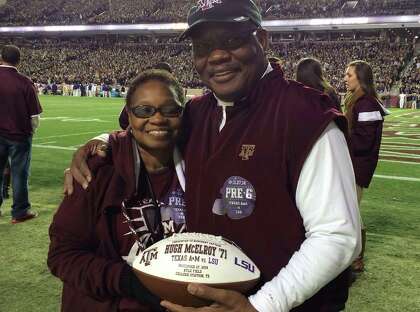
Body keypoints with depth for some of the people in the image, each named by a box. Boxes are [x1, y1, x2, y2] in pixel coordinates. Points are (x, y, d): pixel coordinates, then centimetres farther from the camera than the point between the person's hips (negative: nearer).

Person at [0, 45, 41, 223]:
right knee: (19, 173, 6)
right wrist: (32, 130, 9)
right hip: (20, 135, -3)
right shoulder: (24, 83, -14)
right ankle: (20, 212, 15)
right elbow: (34, 115, -10)